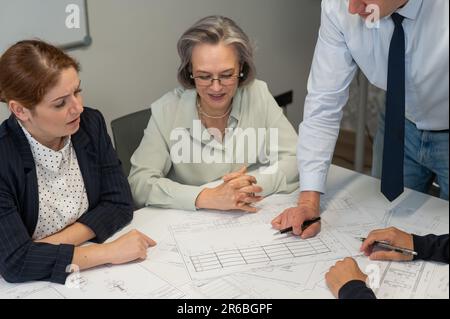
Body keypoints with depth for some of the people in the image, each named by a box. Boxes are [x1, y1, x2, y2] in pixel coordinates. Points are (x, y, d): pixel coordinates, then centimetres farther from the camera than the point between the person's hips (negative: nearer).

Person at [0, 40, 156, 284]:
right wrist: (109, 252, -23)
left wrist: (54, 244, -15)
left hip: (93, 274, 4)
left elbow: (120, 204, -3)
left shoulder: (91, 123, -5)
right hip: (33, 284, -3)